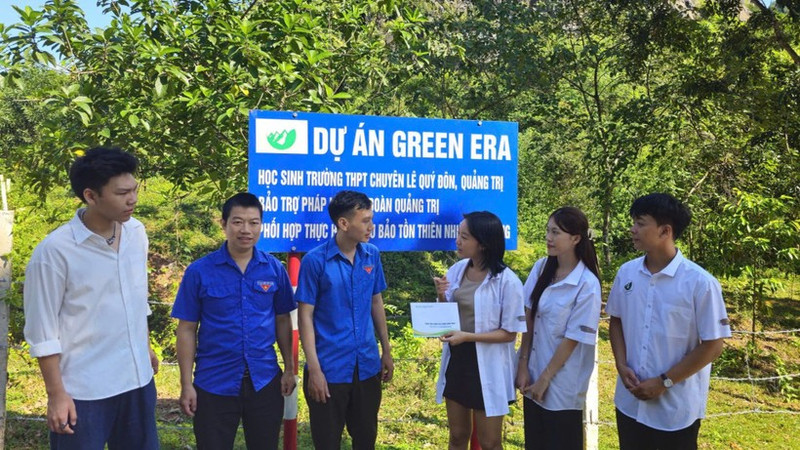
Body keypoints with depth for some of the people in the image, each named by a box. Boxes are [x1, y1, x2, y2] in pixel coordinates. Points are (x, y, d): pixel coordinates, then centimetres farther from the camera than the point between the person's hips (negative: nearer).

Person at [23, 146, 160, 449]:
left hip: (138, 379, 6)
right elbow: (42, 331, -12)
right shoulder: (54, 251, -17)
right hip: (84, 390, -5)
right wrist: (56, 394, -11)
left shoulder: (137, 233, 0)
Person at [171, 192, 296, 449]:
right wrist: (186, 384, -6)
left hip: (265, 381, 2)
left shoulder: (274, 269, -1)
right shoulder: (199, 271, -8)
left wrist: (289, 368, 5)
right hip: (214, 383, -2)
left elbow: (283, 321, 7)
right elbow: (186, 330, -5)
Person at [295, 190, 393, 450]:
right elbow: (305, 316, -11)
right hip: (329, 369, -4)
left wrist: (386, 351, 11)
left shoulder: (372, 255, 1)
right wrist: (314, 369, -14)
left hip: (367, 366, 4)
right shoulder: (315, 261, -13)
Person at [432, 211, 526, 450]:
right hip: (456, 361, 5)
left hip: (487, 367, -5)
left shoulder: (507, 281, -18)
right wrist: (441, 297, -13)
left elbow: (509, 333, -14)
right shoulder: (456, 271, -3)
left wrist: (467, 336, -23)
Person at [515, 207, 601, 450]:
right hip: (533, 372, 5)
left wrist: (545, 379, -11)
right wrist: (523, 365, -3)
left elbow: (572, 339, -15)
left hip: (562, 383, -5)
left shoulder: (587, 285, -18)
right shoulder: (541, 268, -1)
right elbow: (529, 318, 1)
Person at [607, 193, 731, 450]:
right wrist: (621, 365, -4)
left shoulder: (700, 283, -15)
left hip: (677, 409, -4)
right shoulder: (626, 273, -2)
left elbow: (712, 346, -12)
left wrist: (664, 382, -13)